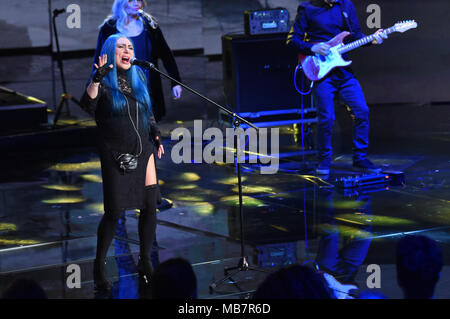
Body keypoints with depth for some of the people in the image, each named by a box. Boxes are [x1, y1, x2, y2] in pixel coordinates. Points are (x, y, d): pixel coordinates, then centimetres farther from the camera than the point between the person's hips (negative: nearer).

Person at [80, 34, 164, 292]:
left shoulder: (138, 78, 13)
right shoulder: (103, 82, -3)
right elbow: (88, 106, -21)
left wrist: (156, 134, 10)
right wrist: (97, 79, -33)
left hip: (143, 151, 5)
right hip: (116, 155, -5)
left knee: (150, 205, -1)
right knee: (114, 212, -6)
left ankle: (145, 262, 14)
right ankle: (99, 266, 9)